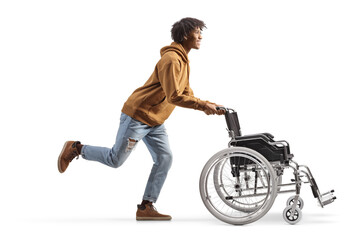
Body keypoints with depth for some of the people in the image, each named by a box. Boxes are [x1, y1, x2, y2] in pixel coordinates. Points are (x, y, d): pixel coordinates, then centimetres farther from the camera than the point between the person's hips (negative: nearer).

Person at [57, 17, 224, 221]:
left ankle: (146, 207, 3)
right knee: (116, 160, -1)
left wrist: (210, 106, 0)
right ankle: (76, 149, 20)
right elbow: (174, 97, -28)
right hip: (137, 115, -9)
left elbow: (187, 96, 14)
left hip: (155, 121, 9)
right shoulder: (171, 59, -21)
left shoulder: (183, 61, 11)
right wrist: (203, 105, -23)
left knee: (165, 159, -2)